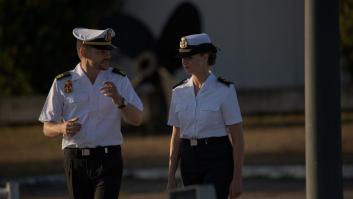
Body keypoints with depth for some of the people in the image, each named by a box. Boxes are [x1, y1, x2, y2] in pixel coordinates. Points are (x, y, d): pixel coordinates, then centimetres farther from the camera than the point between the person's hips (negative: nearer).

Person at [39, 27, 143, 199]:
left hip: (108, 160, -1)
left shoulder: (119, 80, 5)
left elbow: (136, 120, -2)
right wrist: (62, 128, -17)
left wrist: (118, 99, -20)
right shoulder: (62, 83, 4)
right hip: (75, 159, 1)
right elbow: (47, 128, 7)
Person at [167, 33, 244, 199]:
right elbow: (176, 137, 12)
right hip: (189, 160, 6)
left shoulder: (224, 90, -8)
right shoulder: (179, 92, 7)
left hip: (217, 160, -6)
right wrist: (171, 177, 9)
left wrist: (237, 178, -11)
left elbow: (237, 137, -7)